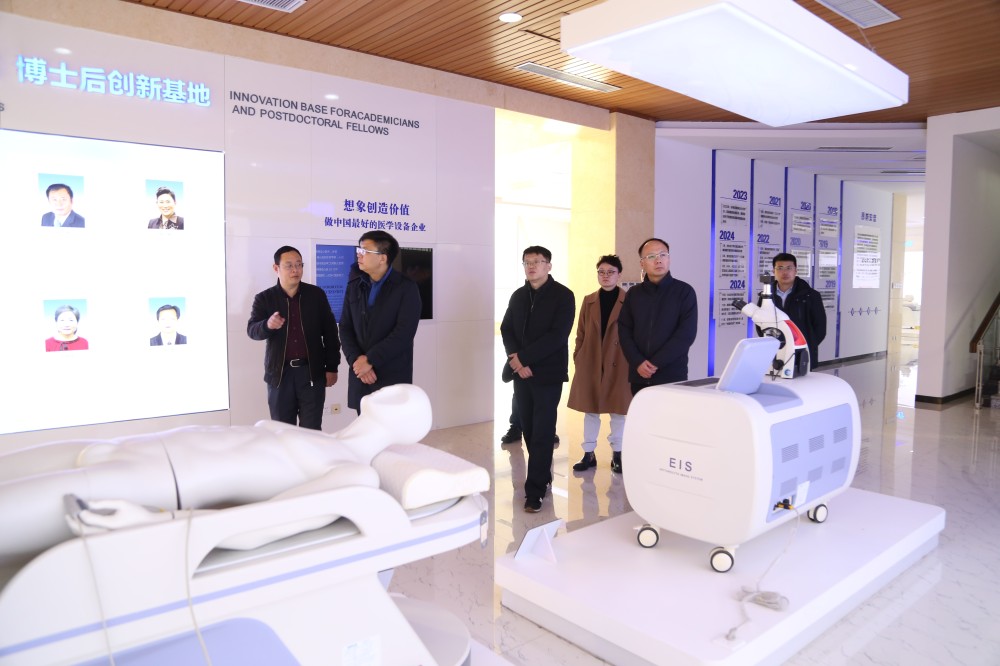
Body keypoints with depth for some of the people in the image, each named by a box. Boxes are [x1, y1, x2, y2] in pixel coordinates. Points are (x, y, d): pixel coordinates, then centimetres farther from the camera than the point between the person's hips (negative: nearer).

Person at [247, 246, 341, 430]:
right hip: (280, 374, 1)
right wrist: (268, 325, -34)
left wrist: (331, 367, 2)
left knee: (312, 431, 4)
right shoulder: (264, 298, 1)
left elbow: (330, 332, 5)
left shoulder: (316, 294, 2)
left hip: (312, 372, 0)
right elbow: (252, 330, -10)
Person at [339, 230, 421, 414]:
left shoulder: (406, 287, -6)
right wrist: (356, 360, -10)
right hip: (361, 376, 5)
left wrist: (370, 360, -15)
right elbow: (345, 328, 7)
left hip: (393, 377, -4)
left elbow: (404, 333, -15)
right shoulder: (354, 286, 10)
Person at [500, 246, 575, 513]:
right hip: (521, 371, 5)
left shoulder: (563, 295, -5)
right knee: (529, 428, 9)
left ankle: (535, 490, 0)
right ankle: (543, 475, 26)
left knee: (542, 431, -4)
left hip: (548, 372, -5)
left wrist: (523, 357, -17)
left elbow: (558, 335, -15)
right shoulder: (518, 295, 12)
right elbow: (506, 329, 9)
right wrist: (516, 360, -9)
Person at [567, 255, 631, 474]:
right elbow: (581, 333, 10)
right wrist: (577, 358, 5)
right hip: (590, 364, 3)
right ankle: (588, 454, 19)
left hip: (618, 364, -3)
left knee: (618, 410, 6)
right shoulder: (588, 301, 8)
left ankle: (617, 454, 19)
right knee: (590, 409, 9)